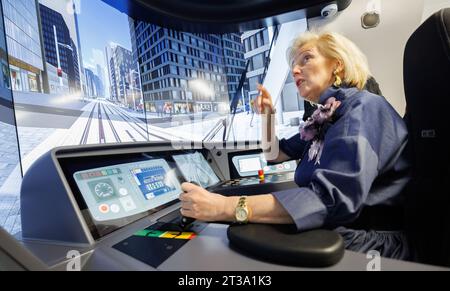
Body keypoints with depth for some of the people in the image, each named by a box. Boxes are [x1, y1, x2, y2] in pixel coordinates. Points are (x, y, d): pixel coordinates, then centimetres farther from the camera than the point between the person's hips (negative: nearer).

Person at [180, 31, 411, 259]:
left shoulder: (363, 108, -18)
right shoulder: (324, 117, 10)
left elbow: (333, 197, -34)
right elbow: (275, 154, 23)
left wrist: (227, 207, -37)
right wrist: (267, 116, 6)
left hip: (366, 244, -7)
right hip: (327, 234, 7)